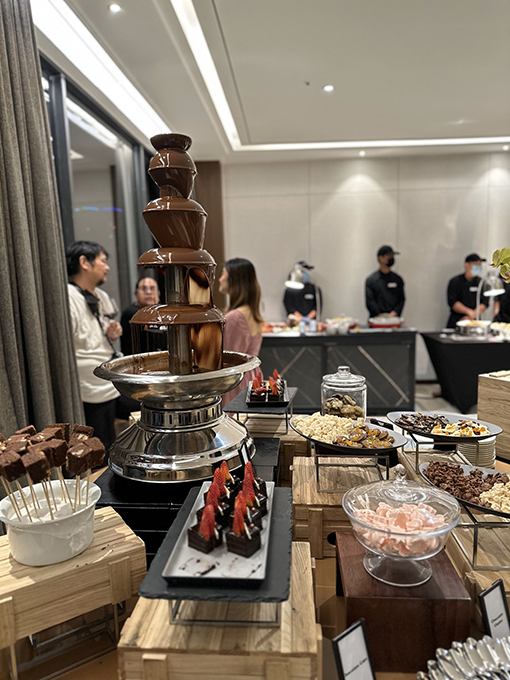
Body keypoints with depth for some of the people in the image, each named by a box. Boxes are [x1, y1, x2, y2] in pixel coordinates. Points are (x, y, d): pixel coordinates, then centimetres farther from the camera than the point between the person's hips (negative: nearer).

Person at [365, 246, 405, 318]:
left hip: (394, 317, 2)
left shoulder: (398, 279, 15)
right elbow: (369, 301, 0)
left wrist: (394, 313, -6)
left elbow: (401, 299, 11)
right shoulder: (371, 280, 7)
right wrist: (380, 316, -10)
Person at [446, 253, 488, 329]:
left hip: (474, 321, 2)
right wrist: (469, 311, -15)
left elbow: (485, 303, 3)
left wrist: (469, 317, -9)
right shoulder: (454, 282, 2)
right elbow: (452, 303, -6)